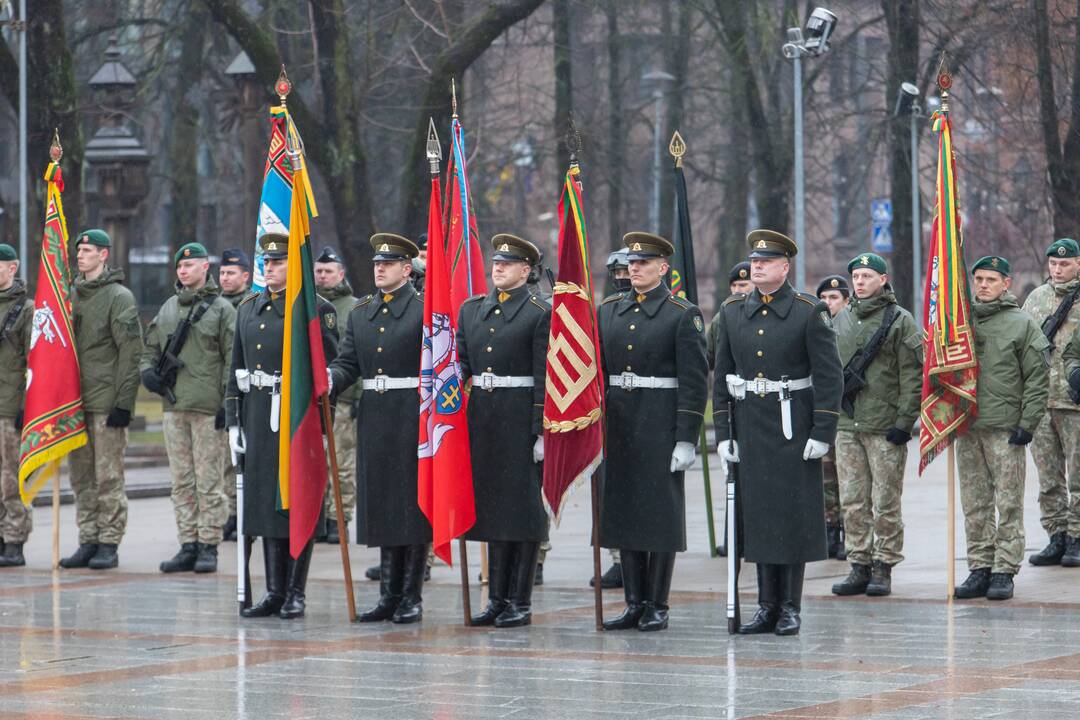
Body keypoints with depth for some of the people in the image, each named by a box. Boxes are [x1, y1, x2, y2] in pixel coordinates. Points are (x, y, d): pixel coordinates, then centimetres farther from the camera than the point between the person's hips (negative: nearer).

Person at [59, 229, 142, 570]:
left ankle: (109, 544, 0)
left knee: (108, 477, -4)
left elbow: (131, 351, -9)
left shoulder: (119, 297, -5)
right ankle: (87, 542, 13)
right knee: (81, 477, 8)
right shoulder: (72, 295, 16)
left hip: (106, 402, -6)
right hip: (74, 401, 7)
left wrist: (124, 402, -14)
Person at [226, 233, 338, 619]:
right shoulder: (249, 308, 14)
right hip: (258, 417, 6)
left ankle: (296, 593, 4)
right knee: (265, 501, 7)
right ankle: (274, 591, 13)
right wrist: (233, 420, 12)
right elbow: (237, 367, 16)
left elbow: (331, 366, -7)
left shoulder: (316, 308, -4)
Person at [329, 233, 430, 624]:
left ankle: (412, 598, 5)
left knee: (413, 505, -1)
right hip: (374, 420, 6)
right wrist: (329, 379, -11)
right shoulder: (360, 313, 14)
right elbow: (348, 363, 11)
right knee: (380, 506, 8)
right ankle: (389, 595, 15)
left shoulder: (425, 310, -4)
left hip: (413, 419, -6)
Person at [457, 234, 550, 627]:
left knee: (524, 508, -1)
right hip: (482, 415, 6)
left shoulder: (541, 313, -6)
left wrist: (541, 431, -14)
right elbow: (461, 363, 14)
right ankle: (497, 599, 15)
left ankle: (521, 602, 3)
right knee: (491, 506, 9)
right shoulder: (472, 309, 13)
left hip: (522, 421, -6)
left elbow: (545, 377, -10)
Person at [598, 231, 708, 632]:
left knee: (660, 514, -1)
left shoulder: (683, 315, -4)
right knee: (623, 512, 6)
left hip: (660, 427, -5)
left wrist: (686, 439, -13)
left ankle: (657, 606, 6)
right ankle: (635, 603, 13)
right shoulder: (609, 311, 11)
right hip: (618, 426, 5)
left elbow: (694, 380, -7)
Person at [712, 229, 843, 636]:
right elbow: (722, 375, 11)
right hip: (750, 427, 4)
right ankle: (767, 606, 11)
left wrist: (822, 433, -11)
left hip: (794, 427, -4)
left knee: (794, 516, -2)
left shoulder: (810, 312, -4)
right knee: (757, 514, 4)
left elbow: (829, 375, -6)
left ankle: (791, 608, 5)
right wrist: (722, 432, 6)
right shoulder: (732, 312, 8)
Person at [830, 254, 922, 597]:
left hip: (886, 427, -5)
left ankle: (883, 567, 5)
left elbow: (912, 376, -6)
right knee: (853, 502, 5)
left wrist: (904, 422, -12)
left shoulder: (900, 321, -2)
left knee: (885, 503, -1)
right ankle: (860, 566, 11)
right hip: (846, 426, 5)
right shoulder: (840, 321, 14)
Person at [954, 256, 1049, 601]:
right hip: (967, 428, 4)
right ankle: (979, 569, 13)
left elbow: (1037, 379, -3)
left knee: (1008, 503, -3)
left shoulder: (1022, 324, -1)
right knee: (975, 504, 7)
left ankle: (1004, 572, 0)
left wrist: (1028, 424, -9)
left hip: (1006, 428, -4)